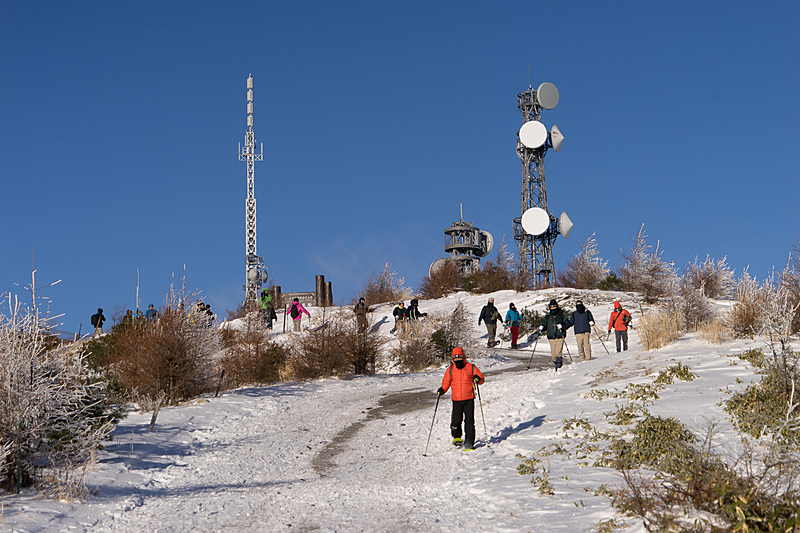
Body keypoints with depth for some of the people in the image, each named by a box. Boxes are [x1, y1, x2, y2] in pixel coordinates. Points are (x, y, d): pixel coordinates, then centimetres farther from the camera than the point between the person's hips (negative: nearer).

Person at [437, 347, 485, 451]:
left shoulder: (471, 367, 4)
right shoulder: (450, 369, 9)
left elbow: (481, 379, 8)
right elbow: (446, 382, 17)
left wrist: (478, 378, -15)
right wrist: (442, 390, -1)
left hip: (469, 399, -1)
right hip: (456, 400, 1)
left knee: (469, 421, -7)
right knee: (456, 420, -6)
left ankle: (469, 443, -2)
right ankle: (456, 437, 21)